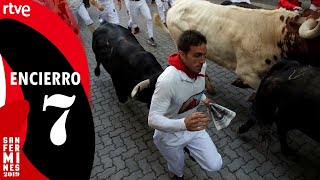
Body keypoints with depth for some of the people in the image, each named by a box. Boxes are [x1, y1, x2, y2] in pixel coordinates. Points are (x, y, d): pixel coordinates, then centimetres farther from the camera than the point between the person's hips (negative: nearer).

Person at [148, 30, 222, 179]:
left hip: (193, 127, 5)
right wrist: (184, 124, -49)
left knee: (215, 166, 1)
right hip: (170, 135, -4)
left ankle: (191, 149, 31)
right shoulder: (167, 80, -38)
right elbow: (153, 119, -35)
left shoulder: (200, 67, -15)